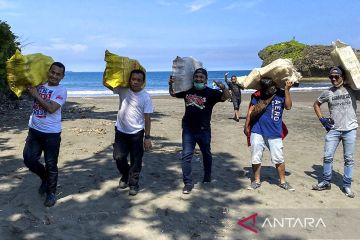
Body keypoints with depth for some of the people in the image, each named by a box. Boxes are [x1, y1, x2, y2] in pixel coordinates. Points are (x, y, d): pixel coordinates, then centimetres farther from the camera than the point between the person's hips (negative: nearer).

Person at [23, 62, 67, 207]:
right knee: (29, 159, 8)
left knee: (51, 165, 4)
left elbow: (51, 108, -21)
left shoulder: (61, 91, -9)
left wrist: (36, 95, -16)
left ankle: (51, 193, 22)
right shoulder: (39, 84, 6)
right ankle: (45, 178, 35)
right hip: (34, 130, 5)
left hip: (51, 133, -5)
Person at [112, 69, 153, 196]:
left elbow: (147, 118, -9)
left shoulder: (146, 97, -11)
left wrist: (147, 137, -10)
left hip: (137, 133, -2)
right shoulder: (123, 90, -4)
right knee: (119, 156, 2)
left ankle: (133, 184, 21)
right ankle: (125, 176, 31)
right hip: (120, 131, 2)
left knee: (136, 160, 4)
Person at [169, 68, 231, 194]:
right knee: (186, 156, -4)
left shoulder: (211, 93, -9)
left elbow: (226, 97, -22)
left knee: (206, 154, 19)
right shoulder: (187, 90, 2)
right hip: (188, 129, 2)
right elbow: (173, 94, 15)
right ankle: (188, 183, 5)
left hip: (204, 130, -1)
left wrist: (223, 88, -42)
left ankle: (207, 176, 42)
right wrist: (171, 84, -5)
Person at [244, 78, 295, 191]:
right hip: (257, 131, 1)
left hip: (275, 133, 0)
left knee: (278, 158, 4)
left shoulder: (281, 94, -2)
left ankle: (283, 181, 22)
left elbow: (288, 106, -16)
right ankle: (256, 181, 23)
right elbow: (251, 111, 3)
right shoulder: (258, 95, -4)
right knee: (256, 158, 7)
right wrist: (246, 126, 3)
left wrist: (287, 90, -18)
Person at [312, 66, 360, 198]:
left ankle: (347, 186, 17)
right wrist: (321, 119, 6)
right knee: (327, 156, 3)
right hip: (333, 129, 2)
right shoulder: (328, 93, 4)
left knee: (349, 159, 6)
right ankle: (326, 182, 18)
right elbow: (316, 104, 17)